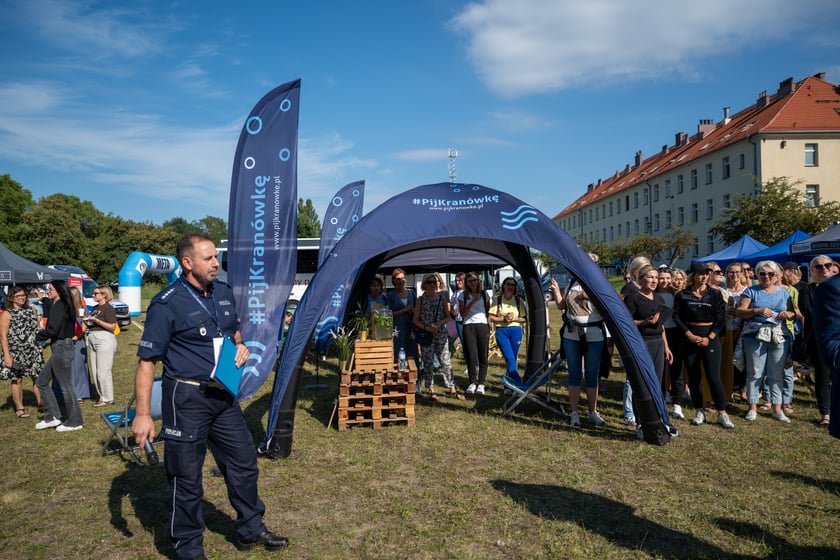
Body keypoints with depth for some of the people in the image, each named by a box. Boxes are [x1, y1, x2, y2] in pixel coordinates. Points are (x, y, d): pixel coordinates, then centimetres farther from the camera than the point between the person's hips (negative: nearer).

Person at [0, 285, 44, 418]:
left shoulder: (31, 311, 10)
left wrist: (39, 348, 15)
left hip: (33, 351, 4)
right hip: (15, 353, -4)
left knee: (38, 377, 3)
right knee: (17, 379, 3)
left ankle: (41, 403, 13)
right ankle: (19, 408, 13)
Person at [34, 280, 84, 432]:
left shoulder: (58, 307, -16)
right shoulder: (63, 306, 13)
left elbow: (52, 330, -21)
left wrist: (38, 336, -3)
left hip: (61, 348, -10)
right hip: (62, 347, 10)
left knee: (66, 386, -1)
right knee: (42, 381, 16)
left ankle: (75, 422, 9)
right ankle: (52, 416, 19)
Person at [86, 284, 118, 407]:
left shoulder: (108, 308, -8)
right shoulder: (95, 308, 17)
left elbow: (112, 326, -15)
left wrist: (96, 320, -19)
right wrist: (87, 321, 8)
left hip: (105, 340, -9)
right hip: (93, 340, 9)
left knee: (103, 372, -7)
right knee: (95, 372, 10)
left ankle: (108, 399, 0)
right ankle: (102, 397, 18)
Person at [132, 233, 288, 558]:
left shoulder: (224, 293, 5)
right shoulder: (167, 304, -15)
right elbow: (146, 361, -14)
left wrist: (240, 346, -1)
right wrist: (143, 414, -17)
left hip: (224, 394, 7)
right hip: (187, 398, -7)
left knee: (244, 463, 16)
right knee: (186, 478, 6)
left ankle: (250, 530, 35)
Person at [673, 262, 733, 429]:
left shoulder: (715, 294, 3)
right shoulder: (682, 295, 2)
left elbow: (721, 318, -1)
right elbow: (677, 317, -3)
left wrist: (709, 338, -11)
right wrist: (690, 335, -12)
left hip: (710, 337, -1)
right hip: (689, 338, 1)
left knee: (713, 377, -6)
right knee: (693, 377, 5)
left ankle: (722, 414, 4)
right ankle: (699, 412, 15)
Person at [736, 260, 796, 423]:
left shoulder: (783, 292, 14)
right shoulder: (751, 291, 4)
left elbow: (793, 313, 15)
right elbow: (739, 312, -4)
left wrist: (788, 314, -7)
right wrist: (757, 310, -19)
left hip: (779, 338, 3)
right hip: (755, 336, -2)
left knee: (776, 374, 5)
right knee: (755, 373, 0)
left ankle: (777, 409, 13)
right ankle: (752, 408, 8)